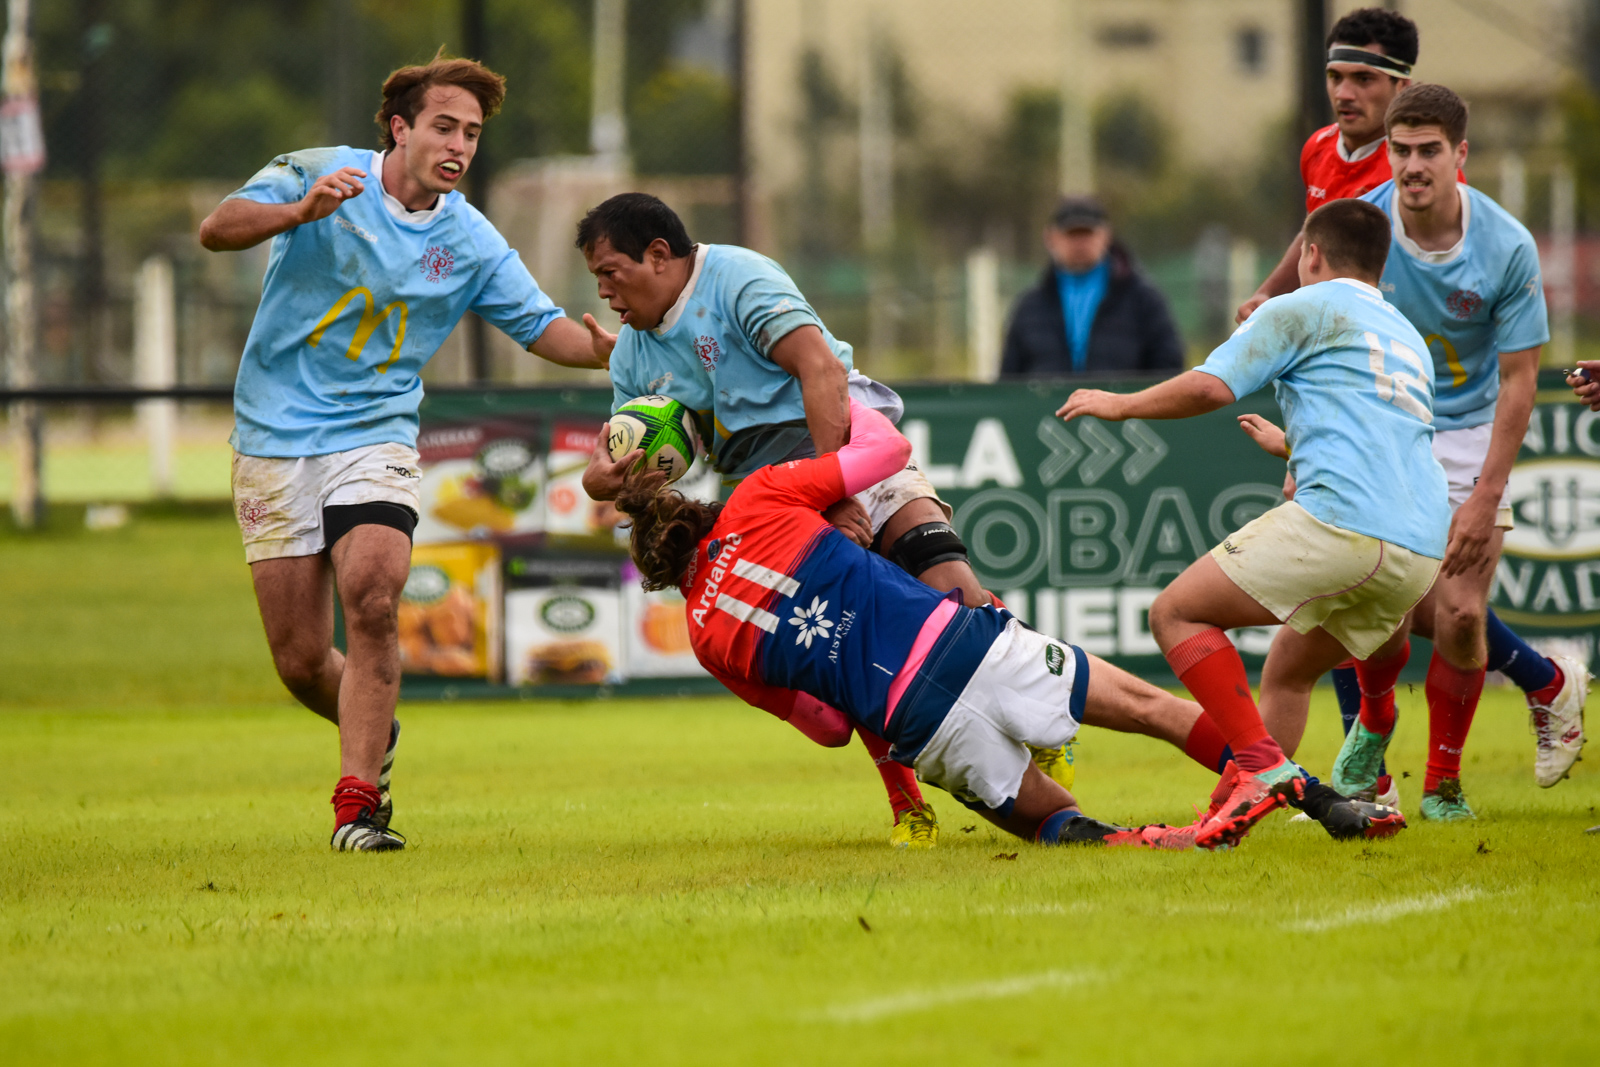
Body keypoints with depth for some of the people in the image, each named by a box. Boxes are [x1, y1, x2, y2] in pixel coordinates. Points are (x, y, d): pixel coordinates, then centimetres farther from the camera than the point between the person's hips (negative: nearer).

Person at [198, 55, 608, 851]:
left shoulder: (472, 245, 2)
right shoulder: (318, 173, -5)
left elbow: (544, 329, 8)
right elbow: (218, 230, -18)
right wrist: (301, 211, -37)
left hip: (375, 436, 1)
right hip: (275, 435, -1)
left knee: (372, 600, -25)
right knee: (300, 661, -1)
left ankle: (357, 803, -23)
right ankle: (373, 736, 32)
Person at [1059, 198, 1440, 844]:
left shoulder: (1303, 311, 7)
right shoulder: (1408, 338, 32)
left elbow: (1211, 386, -4)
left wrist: (1120, 404, 10)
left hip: (1343, 523, -8)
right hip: (1423, 552, 8)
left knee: (1177, 612, -1)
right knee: (1288, 667, 23)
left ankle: (1263, 767, -16)